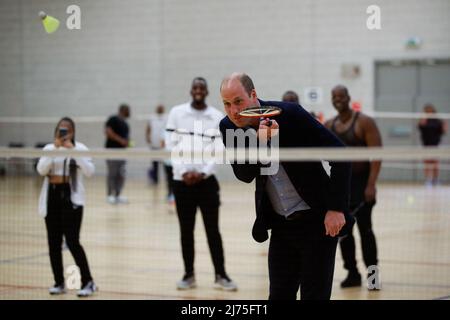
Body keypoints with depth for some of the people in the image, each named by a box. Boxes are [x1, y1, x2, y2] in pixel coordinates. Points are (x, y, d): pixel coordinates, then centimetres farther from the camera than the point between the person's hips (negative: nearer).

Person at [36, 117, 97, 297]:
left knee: (72, 242, -11)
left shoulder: (79, 148, -1)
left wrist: (73, 150, -19)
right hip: (52, 197, 4)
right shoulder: (49, 148, 6)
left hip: (71, 197, -4)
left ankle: (88, 282, -4)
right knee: (54, 243, 6)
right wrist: (55, 149, -16)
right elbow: (41, 169, -10)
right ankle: (59, 282, 16)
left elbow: (89, 171, -15)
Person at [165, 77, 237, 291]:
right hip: (182, 180, 0)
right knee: (186, 230, 5)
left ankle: (221, 275, 4)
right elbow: (171, 146, 0)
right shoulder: (176, 113, 3)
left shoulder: (218, 117, 3)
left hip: (206, 179, 0)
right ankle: (189, 275, 13)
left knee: (212, 229, 0)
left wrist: (203, 172, -12)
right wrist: (183, 171, -9)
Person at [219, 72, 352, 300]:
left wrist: (336, 208, -19)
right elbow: (244, 175, -13)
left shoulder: (290, 114, -18)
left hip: (317, 221, -5)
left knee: (314, 295, -3)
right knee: (279, 295, 7)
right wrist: (259, 142, -31)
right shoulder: (228, 127, -4)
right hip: (281, 224, 5)